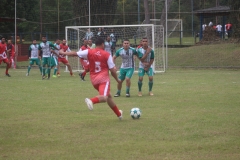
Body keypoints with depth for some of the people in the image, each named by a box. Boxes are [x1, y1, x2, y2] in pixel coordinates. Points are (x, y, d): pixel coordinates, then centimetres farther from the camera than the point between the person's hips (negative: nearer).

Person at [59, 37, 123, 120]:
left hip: (94, 79, 6)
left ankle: (119, 114, 28)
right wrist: (117, 80, 14)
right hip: (103, 78, -5)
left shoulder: (89, 52, 3)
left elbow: (75, 53, 5)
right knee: (104, 97, -21)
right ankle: (92, 100, -51)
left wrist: (63, 53, 20)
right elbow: (112, 70, -2)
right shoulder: (107, 55, -2)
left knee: (108, 96, 19)